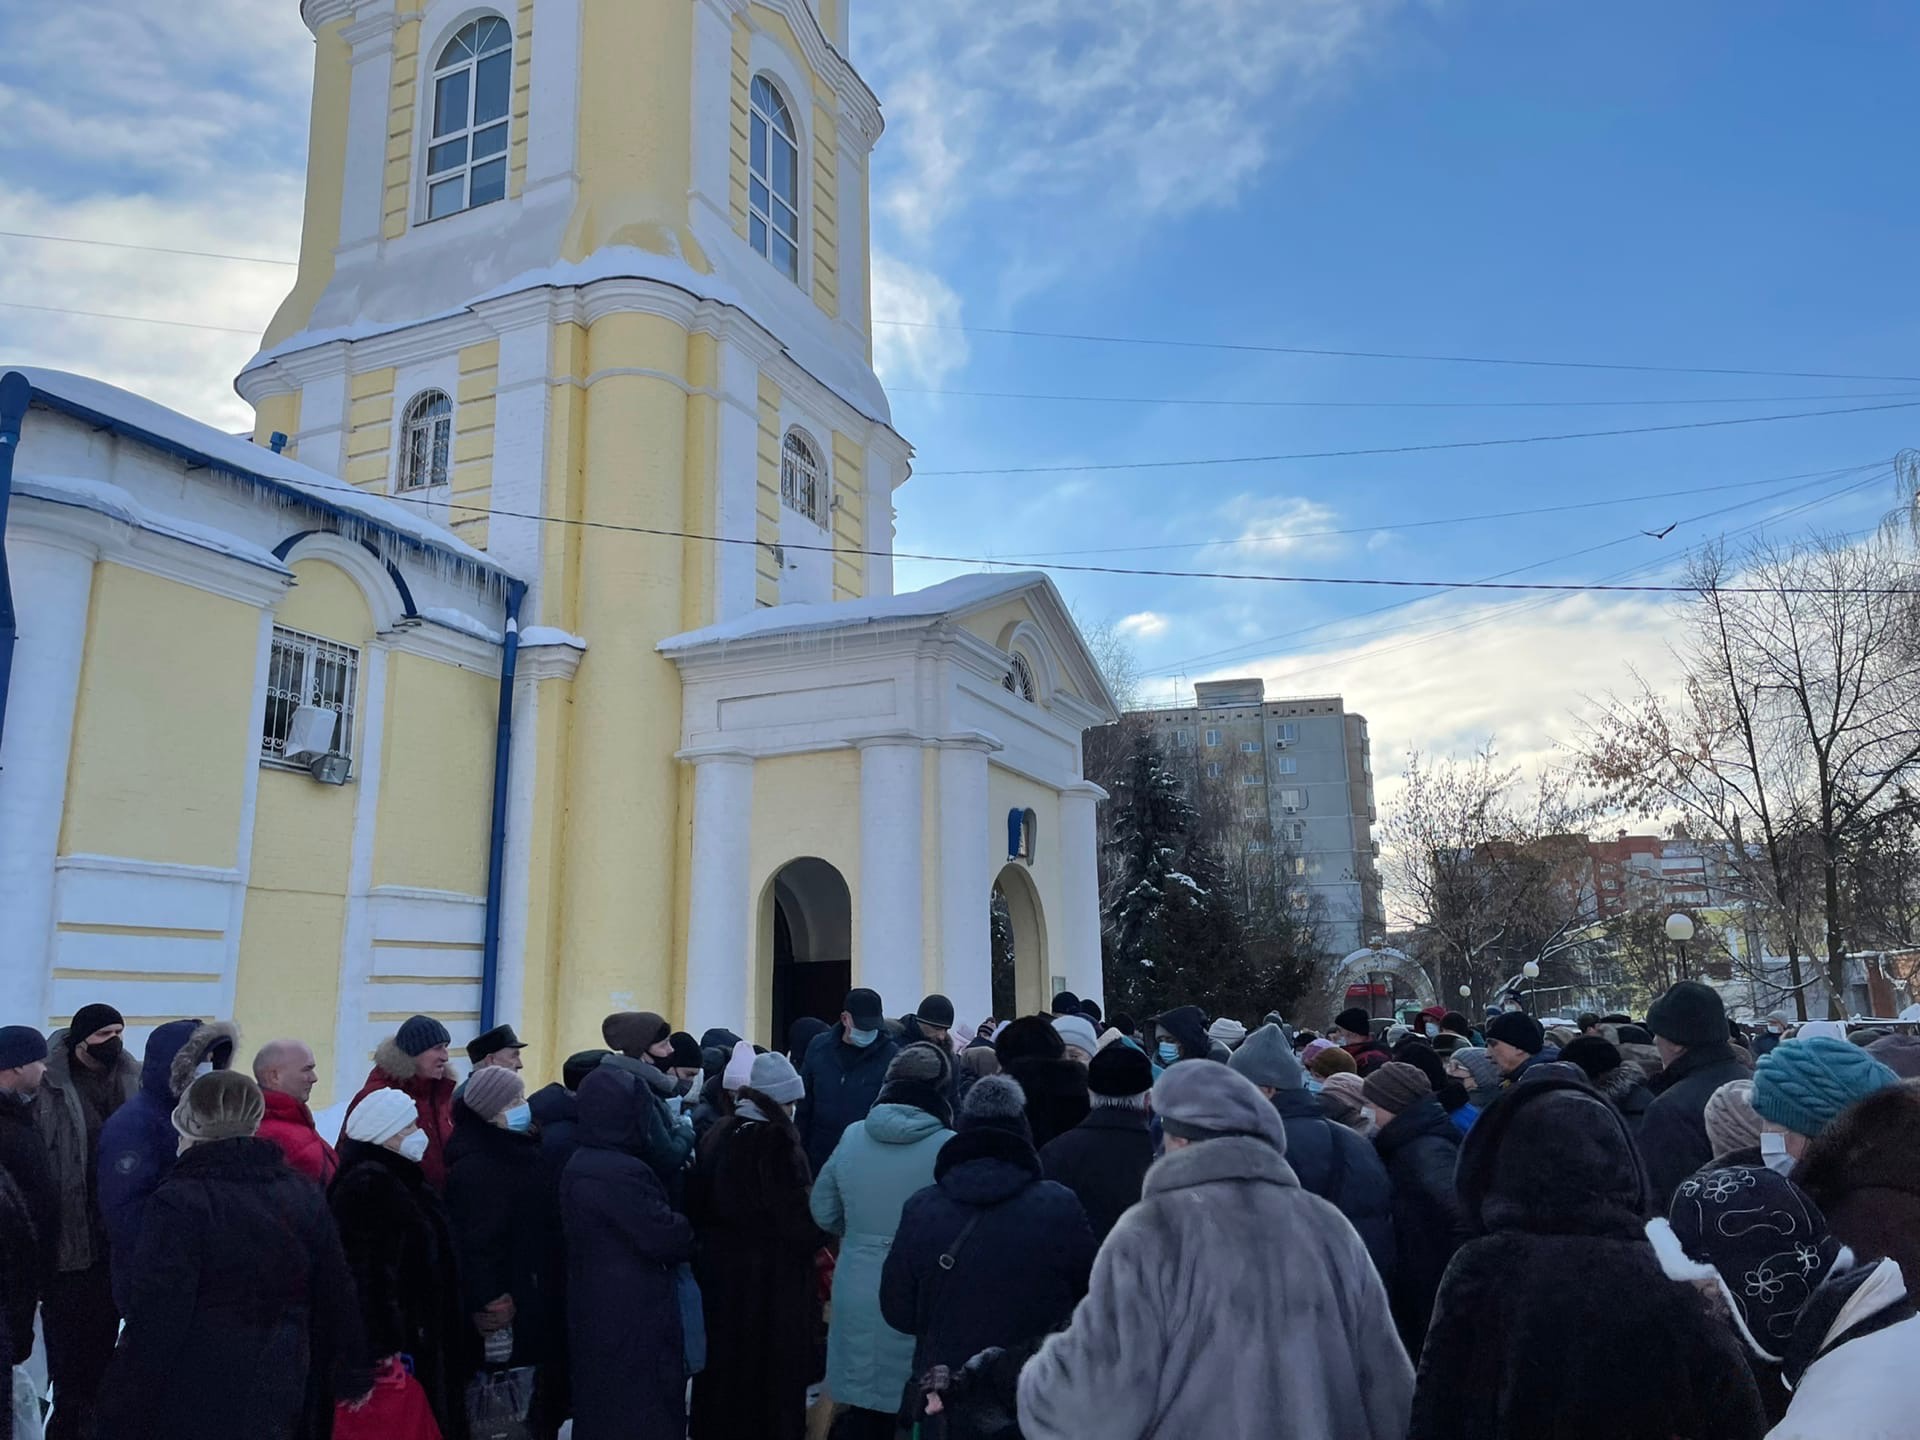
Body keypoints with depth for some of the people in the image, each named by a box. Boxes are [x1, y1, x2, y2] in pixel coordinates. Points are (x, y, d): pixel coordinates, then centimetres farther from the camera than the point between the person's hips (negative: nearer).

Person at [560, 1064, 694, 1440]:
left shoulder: (581, 1164, 7)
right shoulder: (620, 1172, -25)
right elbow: (665, 1237, -21)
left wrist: (677, 1230, 5)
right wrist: (690, 1235, -2)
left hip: (598, 1309, 9)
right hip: (632, 1315, -9)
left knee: (603, 1408, 20)